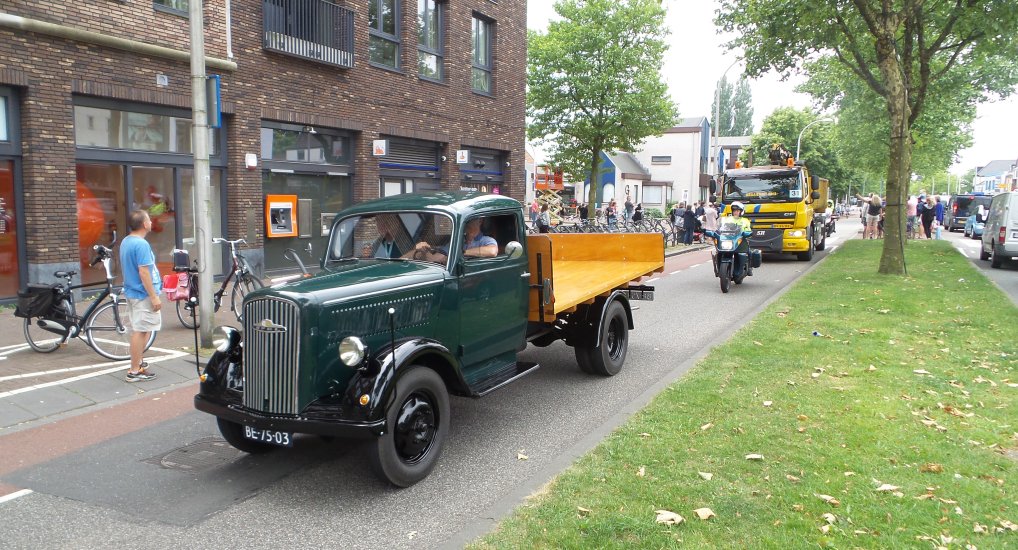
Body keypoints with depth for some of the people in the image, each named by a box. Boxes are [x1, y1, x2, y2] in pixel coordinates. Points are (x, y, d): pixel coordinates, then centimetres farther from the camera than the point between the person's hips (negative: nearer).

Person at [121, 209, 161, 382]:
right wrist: (154, 297, -20)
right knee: (140, 331, -4)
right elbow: (143, 272, -23)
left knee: (138, 330, 19)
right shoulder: (141, 244, -19)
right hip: (143, 294, -10)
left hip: (132, 292, 10)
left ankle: (137, 363, 30)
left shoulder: (125, 242, 10)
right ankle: (135, 371, 0)